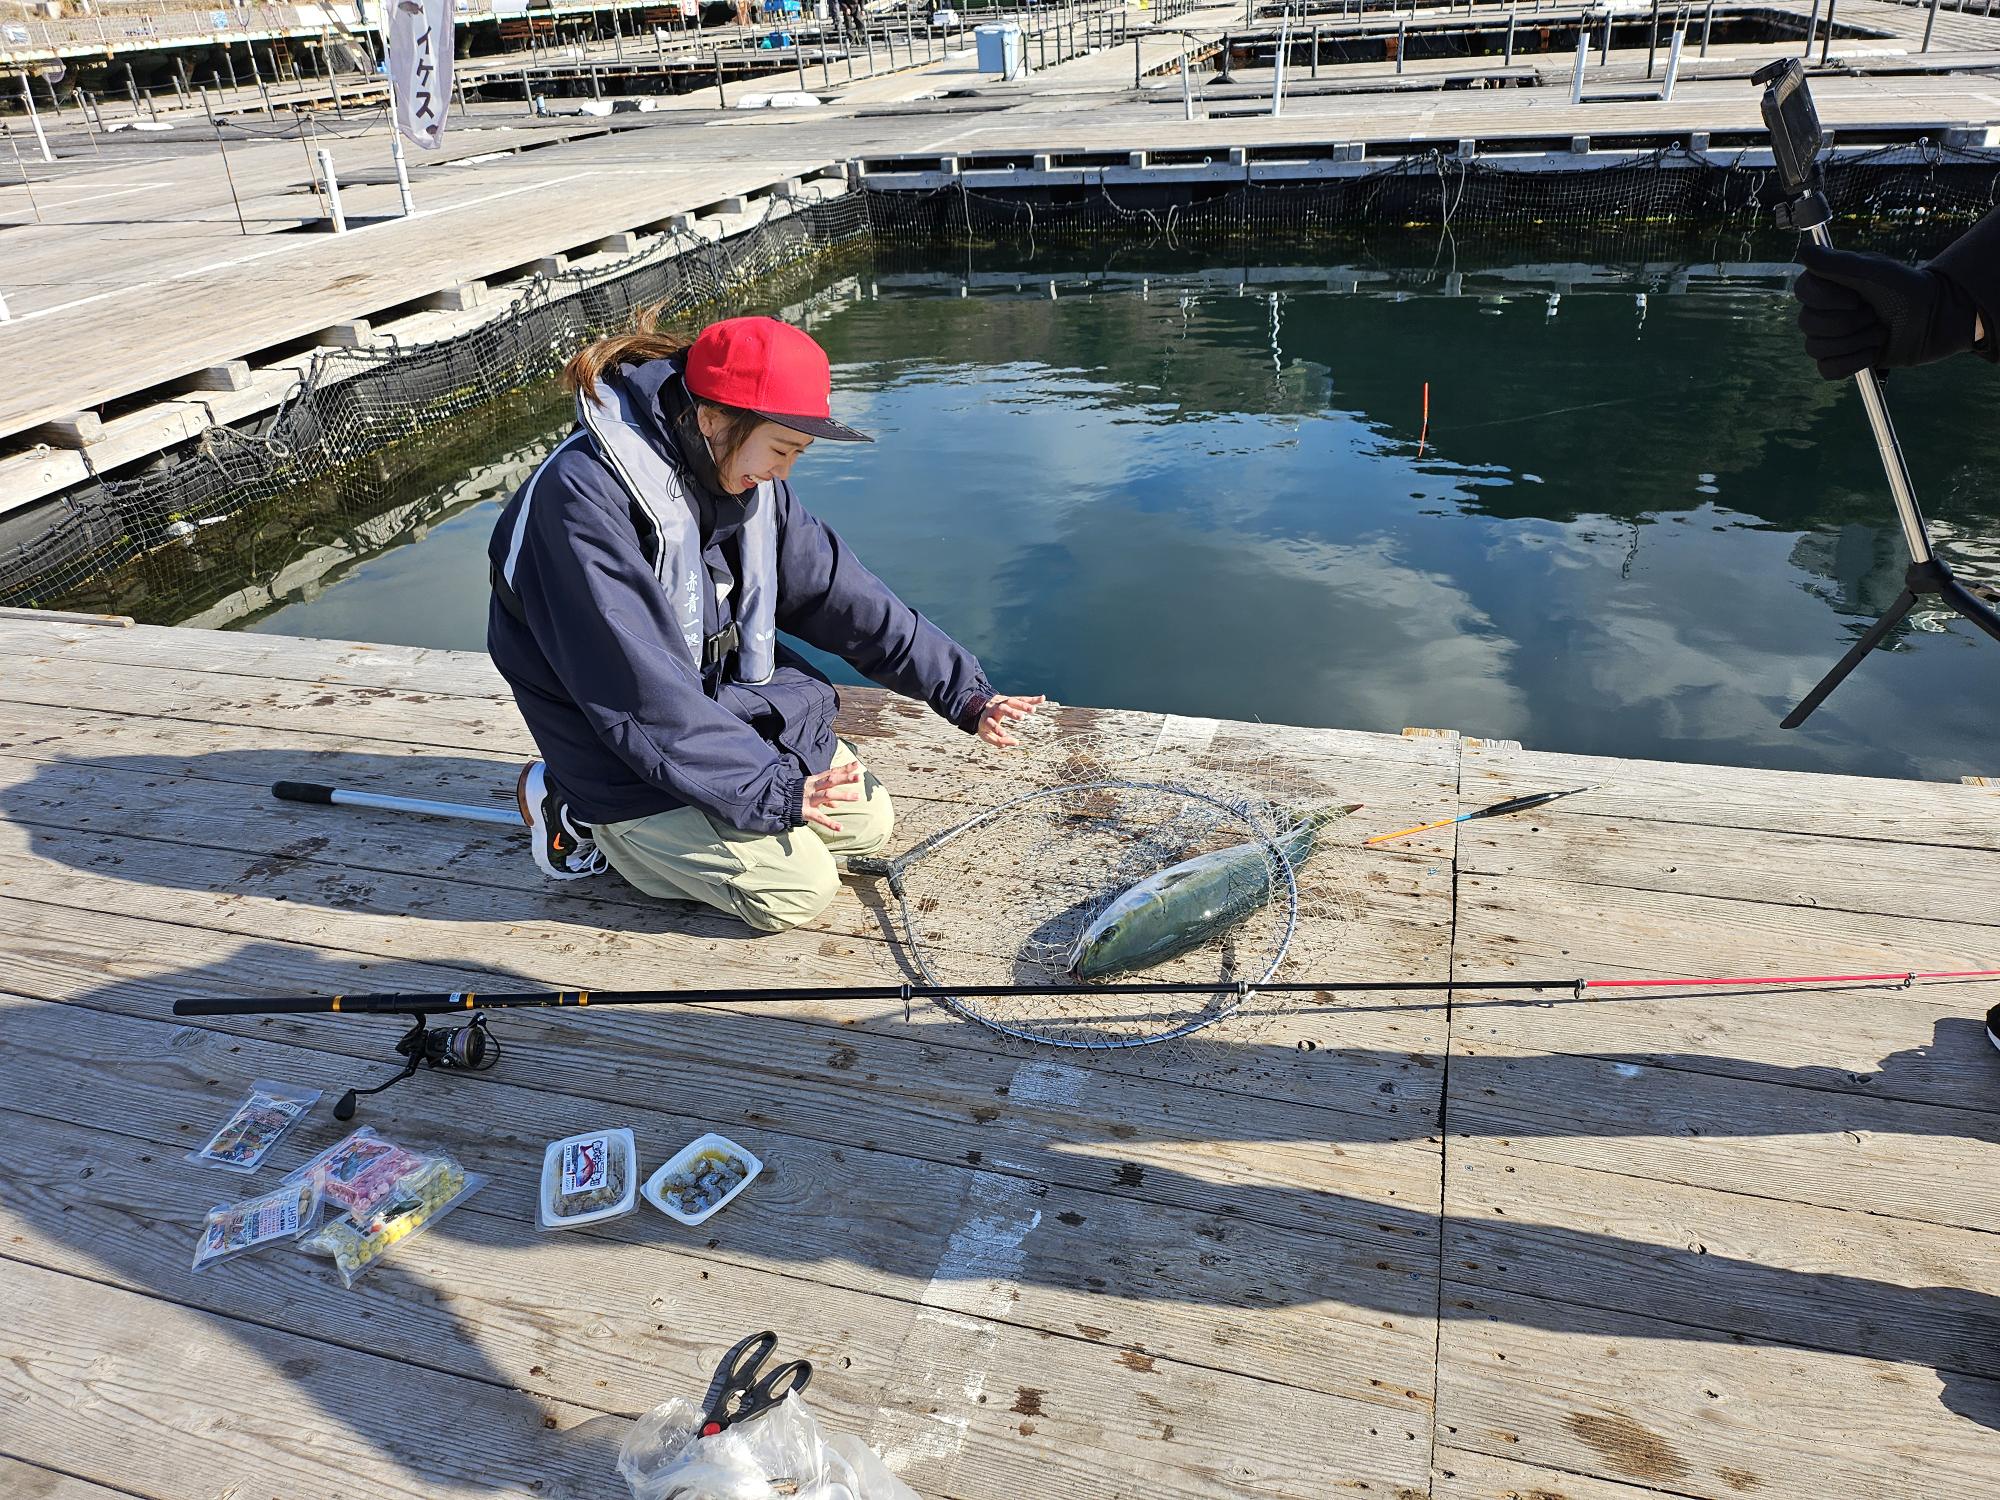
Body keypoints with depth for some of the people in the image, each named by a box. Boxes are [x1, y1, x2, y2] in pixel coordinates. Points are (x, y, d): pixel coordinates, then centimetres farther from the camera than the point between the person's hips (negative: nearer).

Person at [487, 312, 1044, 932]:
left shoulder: (745, 474, -4)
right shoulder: (586, 496, -28)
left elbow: (837, 590, 0)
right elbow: (640, 688, -30)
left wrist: (963, 690, -3)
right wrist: (773, 788, -28)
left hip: (733, 704, 8)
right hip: (623, 747, -8)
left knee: (868, 821, 7)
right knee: (799, 889, -11)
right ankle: (577, 814, 4)